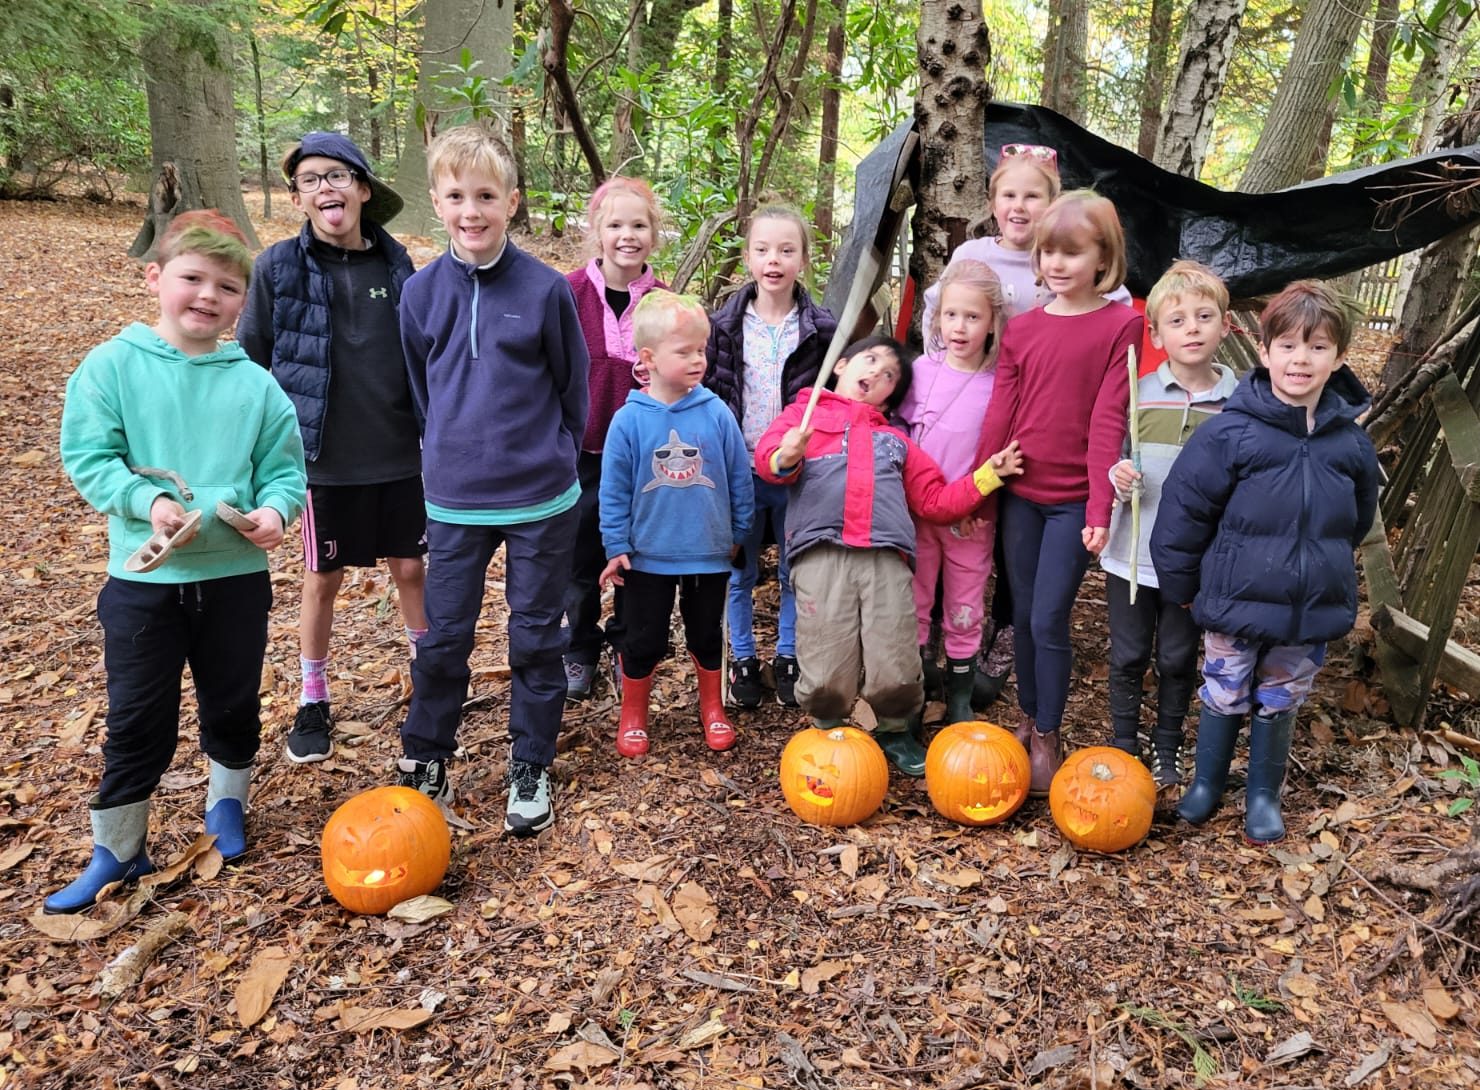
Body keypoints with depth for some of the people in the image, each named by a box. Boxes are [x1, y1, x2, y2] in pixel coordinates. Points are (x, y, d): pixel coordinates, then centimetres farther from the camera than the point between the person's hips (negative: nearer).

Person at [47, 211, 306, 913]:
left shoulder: (254, 383, -2)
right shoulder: (112, 366, -6)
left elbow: (285, 468, 1)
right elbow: (87, 457, -8)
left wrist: (274, 510, -20)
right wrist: (148, 500, -23)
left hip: (237, 574, 2)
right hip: (144, 576, -1)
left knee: (233, 705, 17)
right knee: (137, 721, 9)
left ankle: (227, 803, 43)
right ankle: (116, 849, 27)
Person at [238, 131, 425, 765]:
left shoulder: (395, 261, 1)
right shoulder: (279, 267, -7)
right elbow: (252, 360, 0)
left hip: (401, 455, 2)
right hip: (325, 459, -2)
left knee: (411, 569, 12)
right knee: (322, 580, 11)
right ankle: (313, 700, 29)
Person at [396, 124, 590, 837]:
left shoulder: (547, 289, -8)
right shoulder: (421, 293, 0)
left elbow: (573, 389, 3)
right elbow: (420, 390, 13)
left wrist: (549, 459, 6)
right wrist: (449, 456, 13)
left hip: (542, 502, -2)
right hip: (453, 503, 2)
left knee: (536, 638, 10)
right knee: (442, 639, 10)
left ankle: (530, 768, 26)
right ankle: (424, 762, 31)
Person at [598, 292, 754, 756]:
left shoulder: (716, 413, -9)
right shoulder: (629, 420, -12)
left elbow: (739, 479, 1)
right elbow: (613, 489, -6)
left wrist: (738, 532, 6)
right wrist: (616, 547, -5)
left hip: (709, 555, 1)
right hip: (647, 557, -1)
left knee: (707, 636, 18)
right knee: (643, 641, 12)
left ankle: (712, 708, 38)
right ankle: (633, 715, 32)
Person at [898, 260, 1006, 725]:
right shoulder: (923, 369, -2)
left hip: (972, 517, -1)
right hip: (916, 509, 2)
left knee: (965, 611, 11)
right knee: (911, 605, 10)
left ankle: (959, 699, 27)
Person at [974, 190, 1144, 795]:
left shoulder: (1121, 325, -6)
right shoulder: (1021, 329, 5)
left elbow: (1108, 420, -12)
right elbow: (1000, 412, 5)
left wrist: (1100, 505, -16)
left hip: (1073, 500, -4)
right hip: (1019, 494, 4)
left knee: (1049, 619, -3)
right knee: (1022, 615, 12)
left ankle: (1046, 737, 14)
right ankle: (1028, 718, 30)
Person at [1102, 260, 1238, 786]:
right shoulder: (1138, 393, -4)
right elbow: (1109, 462, 4)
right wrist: (1118, 478, -20)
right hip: (1132, 555, 0)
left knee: (1178, 659, 14)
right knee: (1128, 657, 12)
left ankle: (1167, 748, 35)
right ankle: (1123, 745, 31)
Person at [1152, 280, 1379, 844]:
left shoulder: (1351, 443, -2)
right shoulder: (1230, 432, -15)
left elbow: (1357, 521, 15)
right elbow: (1182, 511, -10)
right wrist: (1183, 586, -2)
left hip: (1312, 610, 3)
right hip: (1235, 604, -3)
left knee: (1279, 704, 17)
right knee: (1224, 698, 13)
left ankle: (1264, 794, 36)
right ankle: (1207, 783, 35)